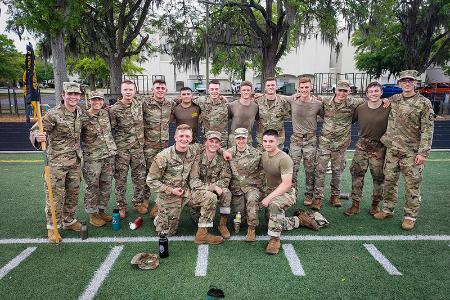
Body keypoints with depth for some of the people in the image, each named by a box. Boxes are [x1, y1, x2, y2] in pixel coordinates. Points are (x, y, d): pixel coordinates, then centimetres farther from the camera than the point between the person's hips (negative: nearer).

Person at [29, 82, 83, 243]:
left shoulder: (80, 112, 4)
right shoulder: (53, 114, -15)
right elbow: (34, 131, -16)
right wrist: (38, 137, -36)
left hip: (75, 161, 6)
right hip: (57, 161, -6)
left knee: (73, 193, 15)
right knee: (55, 195, 0)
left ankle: (69, 221, 31)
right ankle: (52, 226, 15)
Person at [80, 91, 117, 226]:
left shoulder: (105, 113, 7)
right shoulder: (83, 118, -10)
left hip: (109, 155, 6)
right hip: (92, 157, -5)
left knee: (106, 185, 12)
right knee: (92, 187, 4)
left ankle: (101, 211, 27)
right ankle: (92, 214, 18)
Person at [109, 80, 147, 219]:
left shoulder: (139, 103, 1)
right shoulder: (114, 110, -11)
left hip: (138, 148, 4)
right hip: (121, 150, -4)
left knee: (140, 177, 11)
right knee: (121, 179, 6)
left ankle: (138, 202, 28)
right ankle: (121, 206, 21)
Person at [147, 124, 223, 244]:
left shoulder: (194, 152, -5)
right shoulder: (163, 156, -18)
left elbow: (194, 178, 1)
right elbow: (151, 180, -12)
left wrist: (206, 188, -16)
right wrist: (171, 190, -19)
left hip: (186, 192, 4)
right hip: (168, 196, -4)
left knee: (211, 197, -19)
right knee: (168, 232, 4)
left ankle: (202, 234, -10)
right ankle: (159, 217, 38)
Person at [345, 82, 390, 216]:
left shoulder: (388, 108, -8)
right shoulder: (360, 108, 0)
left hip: (379, 147, -2)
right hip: (362, 145, 2)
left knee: (378, 177, 6)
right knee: (356, 174, 3)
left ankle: (375, 205, 24)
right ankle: (355, 204, 14)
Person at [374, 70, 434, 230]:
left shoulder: (424, 103, -5)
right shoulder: (393, 100, 7)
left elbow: (427, 130, -9)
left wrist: (423, 152, -15)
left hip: (411, 151, -4)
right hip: (392, 149, 4)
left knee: (412, 185, 3)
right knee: (389, 181, 12)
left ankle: (410, 216, 16)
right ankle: (388, 209, 27)